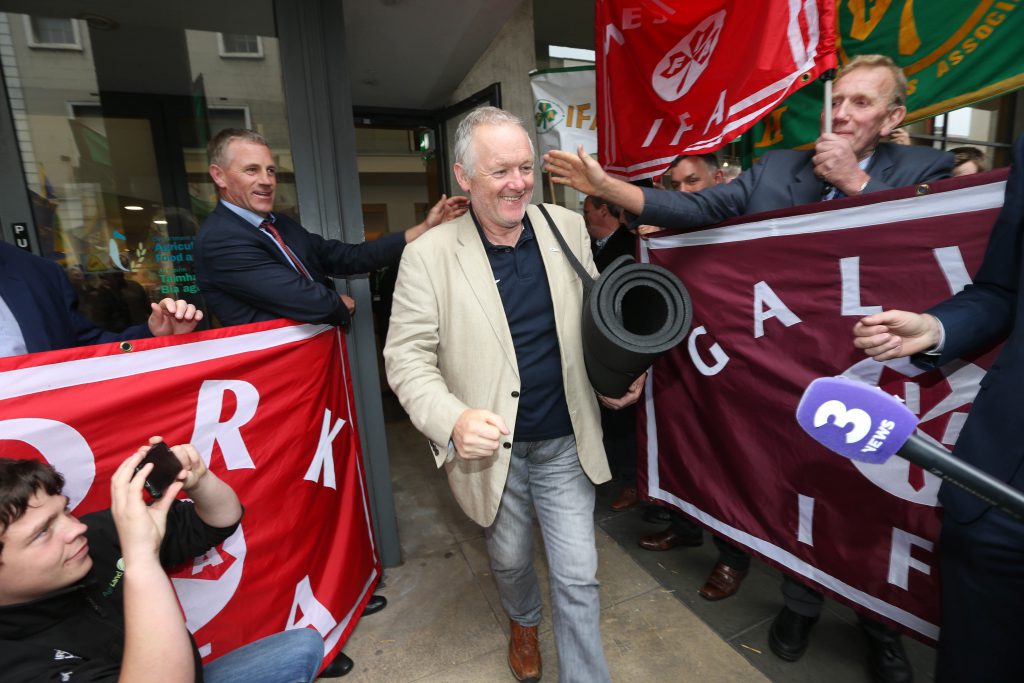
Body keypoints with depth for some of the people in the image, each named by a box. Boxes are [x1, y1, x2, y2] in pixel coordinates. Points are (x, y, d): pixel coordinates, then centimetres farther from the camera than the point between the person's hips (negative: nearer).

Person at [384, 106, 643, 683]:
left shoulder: (569, 228, -2)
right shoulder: (429, 254, -12)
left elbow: (595, 315, 8)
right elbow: (408, 354, -12)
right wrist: (453, 421, -28)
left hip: (566, 442, 1)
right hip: (489, 447, 0)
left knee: (578, 576, 10)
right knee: (510, 560, 24)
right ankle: (524, 621, 59)